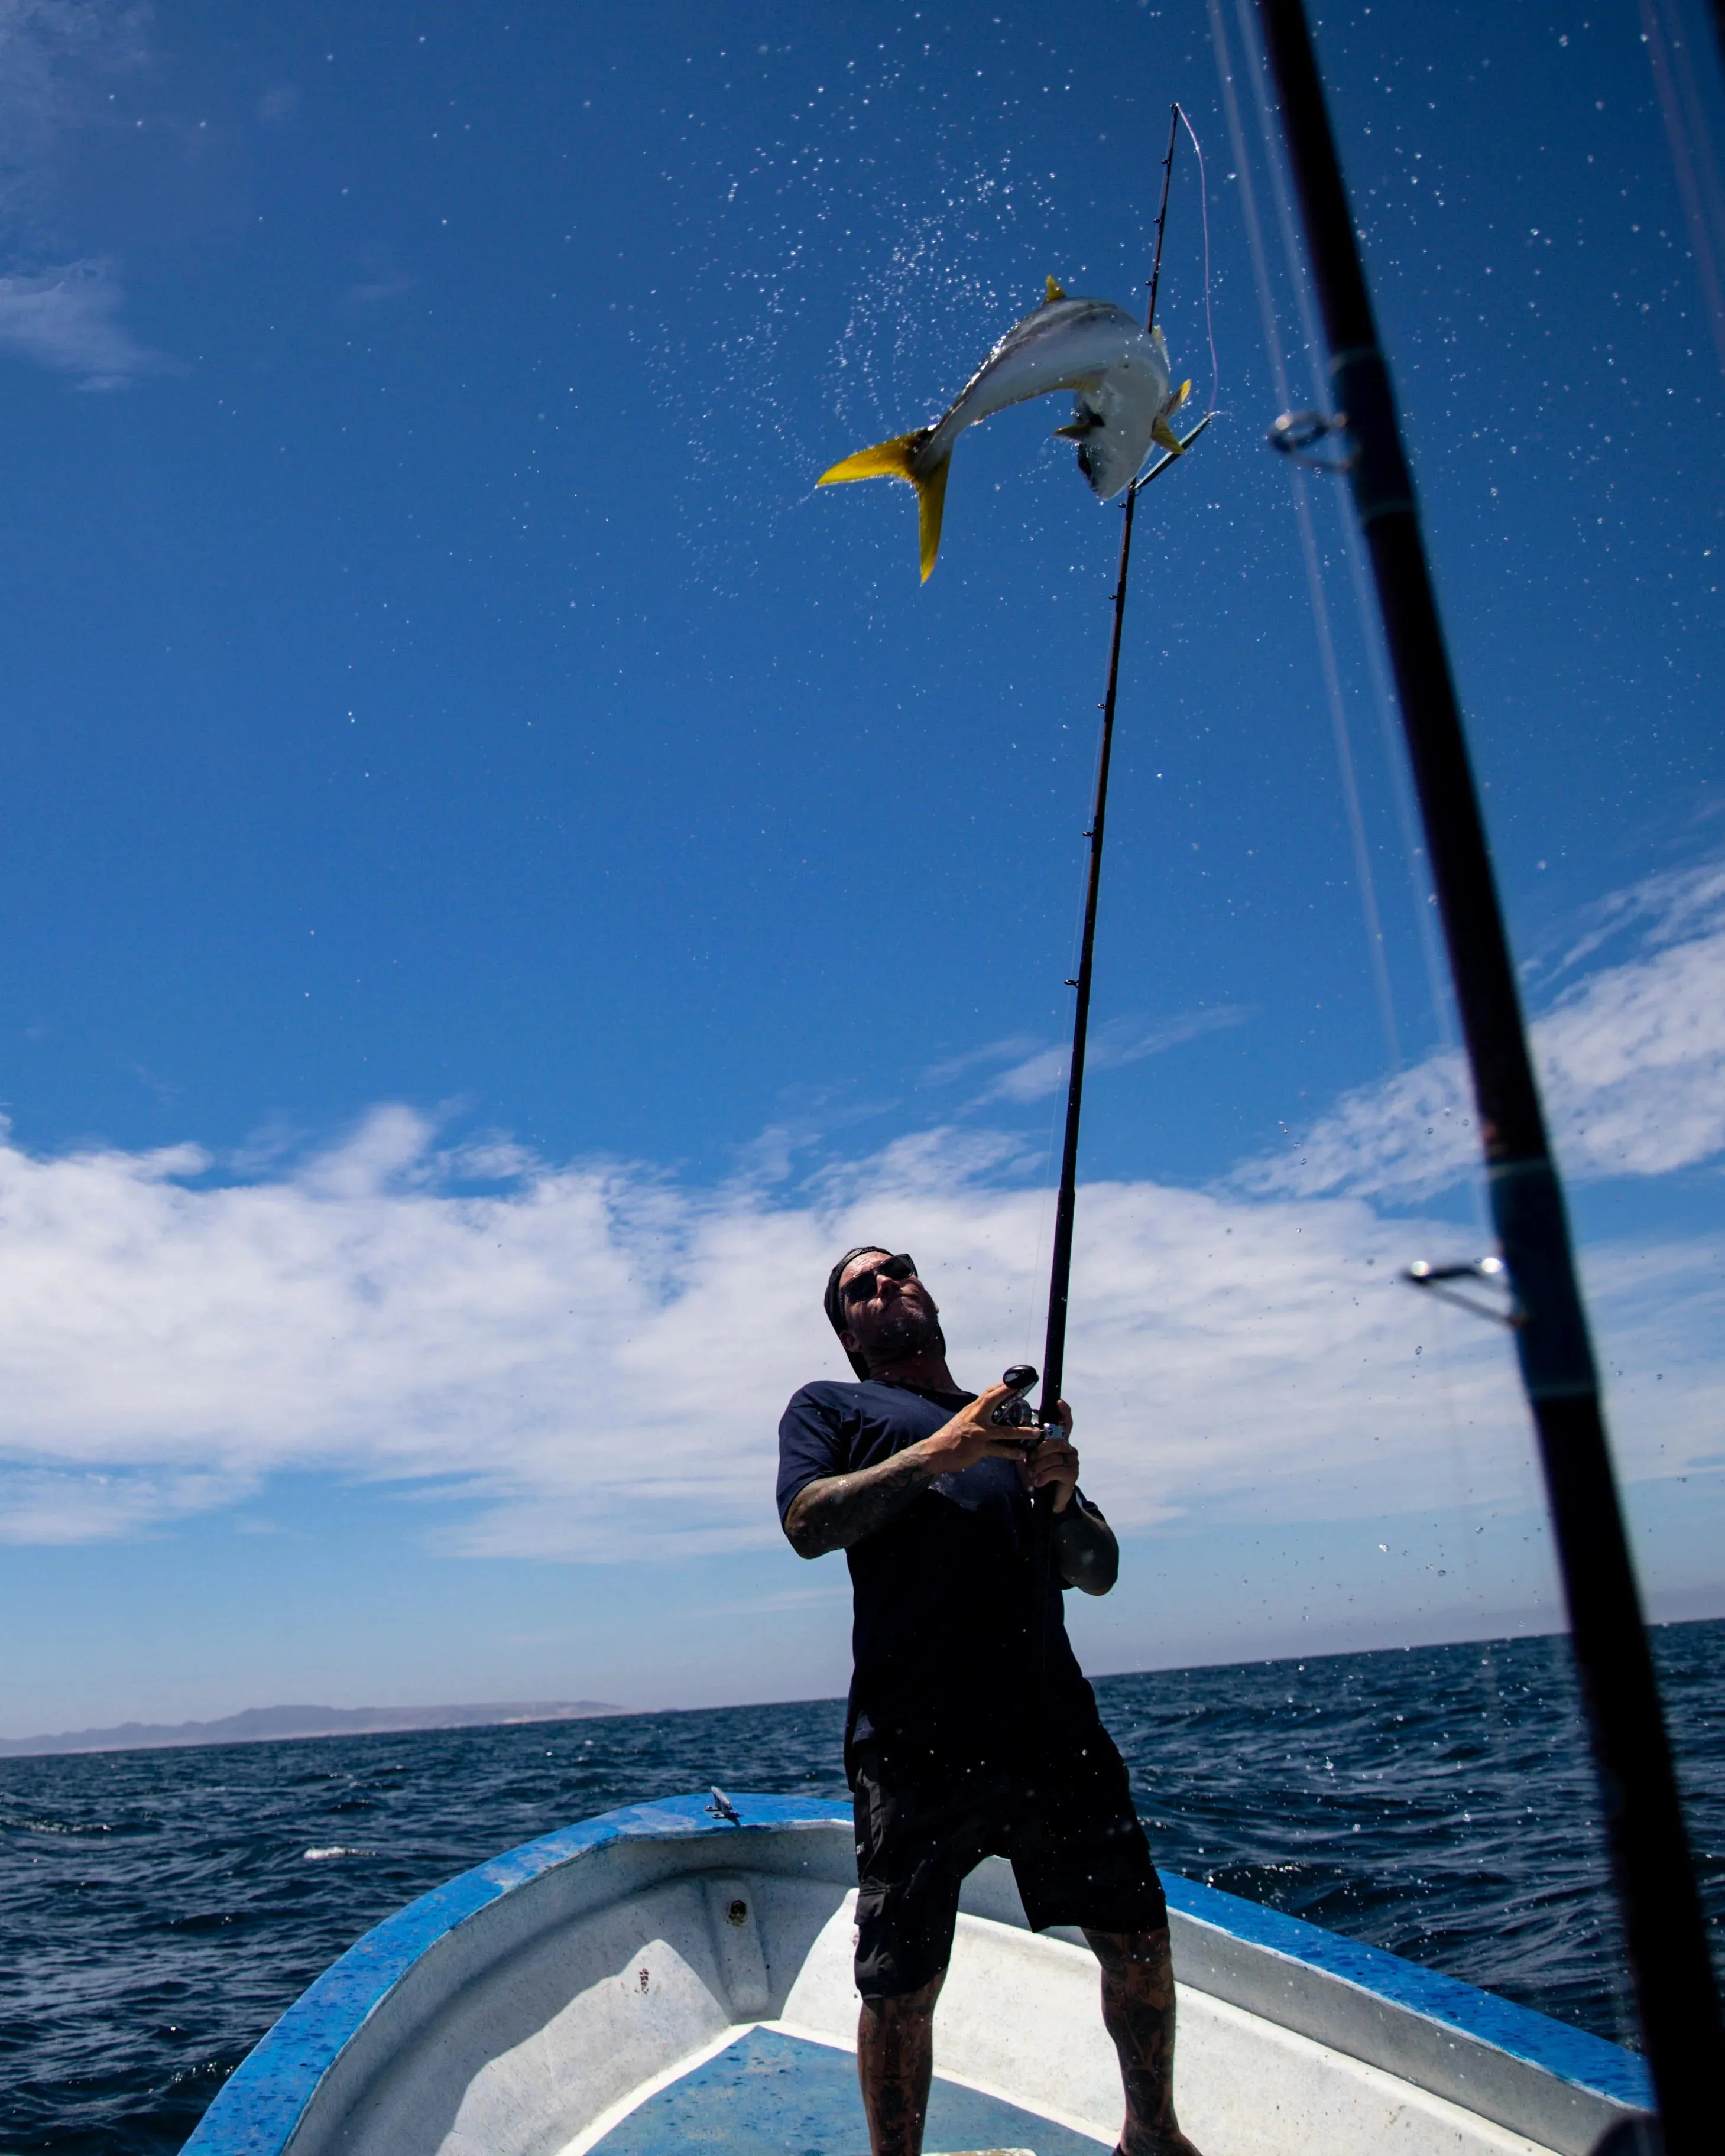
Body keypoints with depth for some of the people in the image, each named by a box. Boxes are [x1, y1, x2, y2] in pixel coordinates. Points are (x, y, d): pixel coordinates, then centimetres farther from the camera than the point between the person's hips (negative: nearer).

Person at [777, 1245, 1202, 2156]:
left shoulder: (1015, 1414, 25)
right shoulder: (831, 1407, 14)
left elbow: (1098, 1572, 20)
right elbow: (808, 1523, -5)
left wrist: (1063, 1493, -1)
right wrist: (941, 1452, -13)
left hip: (1054, 1726, 4)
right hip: (917, 1739, -3)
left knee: (1139, 1940, 9)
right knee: (900, 1988, -1)